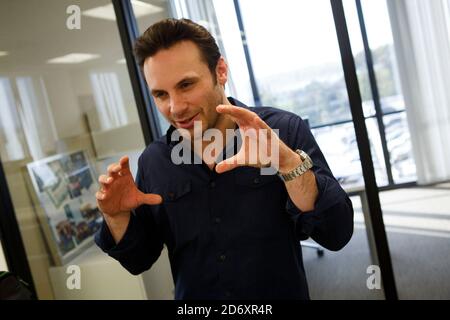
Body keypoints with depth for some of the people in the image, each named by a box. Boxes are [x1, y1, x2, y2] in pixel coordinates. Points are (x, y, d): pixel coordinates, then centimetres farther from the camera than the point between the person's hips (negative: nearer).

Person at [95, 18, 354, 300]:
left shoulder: (284, 130, -17)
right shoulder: (153, 162, -7)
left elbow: (337, 234, -22)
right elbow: (138, 260, 1)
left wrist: (287, 161, -35)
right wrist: (118, 216, -18)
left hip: (284, 294, -2)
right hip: (193, 302, 2)